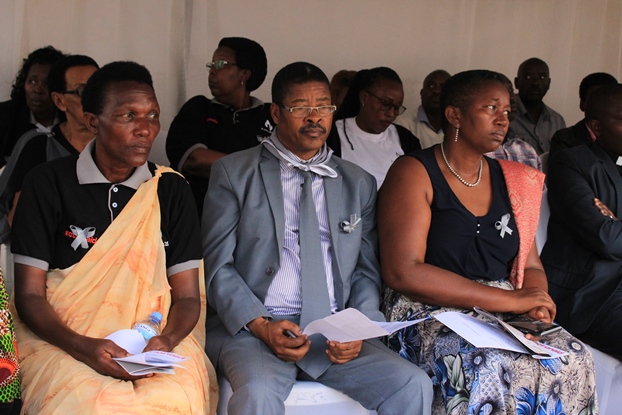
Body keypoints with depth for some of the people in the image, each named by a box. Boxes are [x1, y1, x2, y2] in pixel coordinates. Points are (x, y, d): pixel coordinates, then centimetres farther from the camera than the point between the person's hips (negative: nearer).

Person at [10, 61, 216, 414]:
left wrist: (166, 341, -14)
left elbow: (187, 296, 7)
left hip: (155, 342, 2)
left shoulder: (172, 190, 8)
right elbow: (30, 295, 0)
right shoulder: (48, 184, 2)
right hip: (63, 341, -1)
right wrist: (82, 347, -17)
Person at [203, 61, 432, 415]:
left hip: (336, 334, 3)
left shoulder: (359, 184, 16)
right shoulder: (234, 173, 7)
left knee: (414, 386, -20)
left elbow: (367, 270, 14)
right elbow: (217, 264, 1)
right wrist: (260, 326, -14)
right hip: (252, 328, -3)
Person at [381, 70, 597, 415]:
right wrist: (507, 299, -17)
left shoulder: (511, 181, 15)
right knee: (496, 371, -33)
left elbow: (531, 267, 18)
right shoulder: (413, 173, -4)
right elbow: (402, 271, -15)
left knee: (574, 359, -22)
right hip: (430, 314, -5)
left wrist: (535, 302, -8)